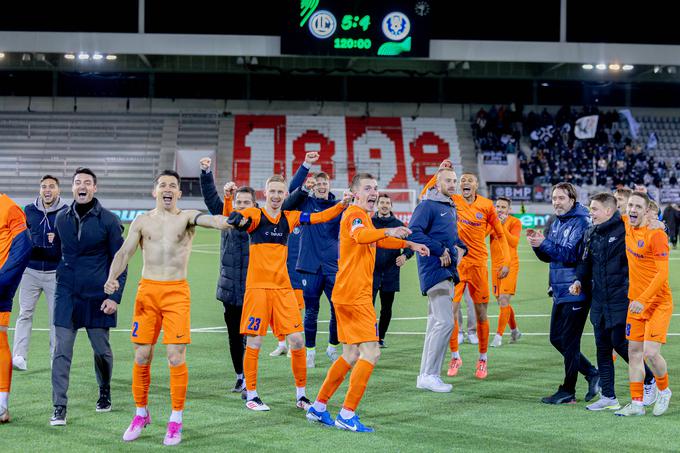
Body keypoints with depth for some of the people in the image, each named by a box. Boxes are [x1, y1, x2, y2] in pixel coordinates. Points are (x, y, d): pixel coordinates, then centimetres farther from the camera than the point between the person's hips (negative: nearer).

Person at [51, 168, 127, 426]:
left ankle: (105, 392, 33)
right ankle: (59, 407, 0)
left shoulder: (108, 220, -5)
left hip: (97, 296, -2)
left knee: (101, 349, 9)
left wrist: (115, 296, -9)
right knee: (61, 351, -4)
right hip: (66, 295, 2)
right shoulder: (62, 219, 6)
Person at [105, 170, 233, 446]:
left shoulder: (186, 217, 3)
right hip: (147, 290, 2)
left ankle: (176, 421, 5)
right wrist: (112, 278, -18)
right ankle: (141, 414, 22)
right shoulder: (142, 221, 8)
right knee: (142, 357, 4)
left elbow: (203, 219, -20)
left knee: (176, 358, -6)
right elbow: (124, 252, 1)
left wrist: (219, 222, -43)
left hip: (177, 291, -2)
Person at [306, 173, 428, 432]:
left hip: (348, 295, 10)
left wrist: (409, 244, 36)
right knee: (370, 352, -11)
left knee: (351, 355, 15)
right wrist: (387, 232, -54)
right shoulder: (355, 214, -11)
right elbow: (360, 235, -36)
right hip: (355, 295, -10)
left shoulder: (363, 216, 20)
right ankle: (347, 415, -10)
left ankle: (319, 408, 20)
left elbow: (375, 240, 40)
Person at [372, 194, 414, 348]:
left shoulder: (398, 224, 8)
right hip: (372, 271, -2)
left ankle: (381, 337, 19)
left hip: (390, 273, 2)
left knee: (387, 308, 8)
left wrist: (405, 255, -11)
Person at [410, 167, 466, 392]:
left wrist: (460, 247, 9)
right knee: (445, 322, -15)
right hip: (434, 271, -10)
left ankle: (426, 375, 16)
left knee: (436, 323, 11)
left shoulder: (451, 208, 19)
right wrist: (439, 250, -18)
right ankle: (429, 375, -9)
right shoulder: (427, 206, -9)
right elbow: (414, 232, -19)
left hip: (448, 272, 10)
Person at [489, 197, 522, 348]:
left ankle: (499, 336, -10)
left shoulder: (515, 222, -5)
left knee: (504, 300, -13)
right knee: (501, 301, 10)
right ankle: (514, 331, 28)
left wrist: (503, 225, -25)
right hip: (495, 266, 5)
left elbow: (514, 242, -19)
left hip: (510, 265, -5)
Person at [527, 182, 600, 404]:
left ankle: (568, 391, 5)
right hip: (559, 292, 9)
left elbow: (573, 254, -21)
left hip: (575, 293, -9)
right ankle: (592, 374, 25)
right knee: (556, 338, 13)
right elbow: (548, 257, 18)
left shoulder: (581, 223, -12)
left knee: (569, 341, -3)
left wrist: (544, 243, -26)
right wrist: (537, 243, -2)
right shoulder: (556, 223, 14)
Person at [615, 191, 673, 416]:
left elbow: (662, 273, -19)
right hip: (636, 303, 7)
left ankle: (664, 391, 14)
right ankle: (637, 403, 13)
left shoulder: (656, 234, -16)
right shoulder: (627, 227, 4)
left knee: (651, 352, -13)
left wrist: (642, 300, -25)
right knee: (634, 352, 5)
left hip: (658, 303, -7)